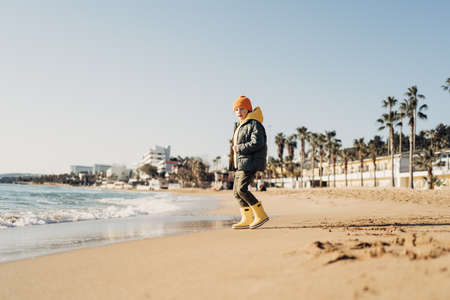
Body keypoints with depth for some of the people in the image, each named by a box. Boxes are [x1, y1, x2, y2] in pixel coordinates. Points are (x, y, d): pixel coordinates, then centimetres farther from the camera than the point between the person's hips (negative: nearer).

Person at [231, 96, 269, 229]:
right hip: (241, 164, 10)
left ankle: (261, 215, -11)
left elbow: (257, 143, -20)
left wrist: (239, 148, -15)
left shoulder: (254, 124, -8)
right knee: (236, 192, 6)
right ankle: (247, 219, 11)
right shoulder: (241, 126, 22)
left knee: (241, 189, -19)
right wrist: (236, 149, 9)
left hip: (250, 163, -10)